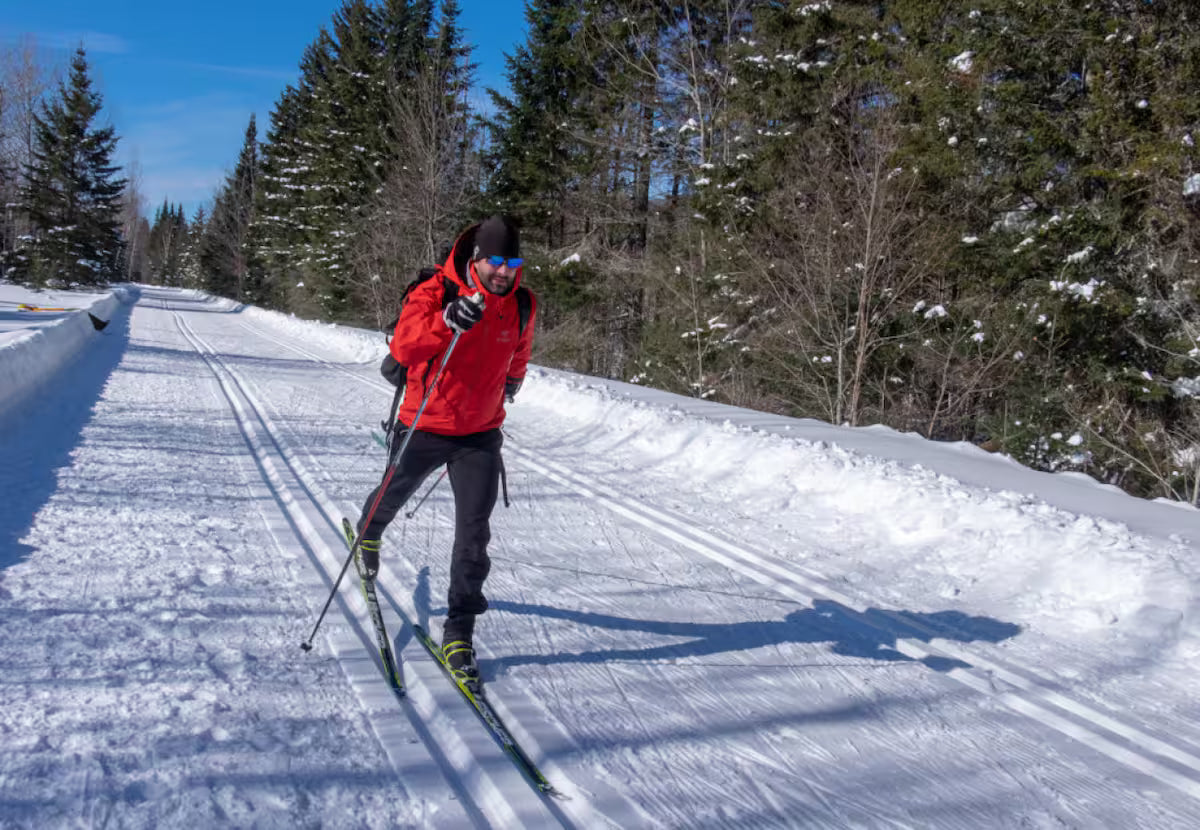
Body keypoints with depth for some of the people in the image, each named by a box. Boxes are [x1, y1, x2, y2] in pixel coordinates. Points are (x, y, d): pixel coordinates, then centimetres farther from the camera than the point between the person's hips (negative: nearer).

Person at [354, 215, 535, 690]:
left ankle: (460, 631, 3)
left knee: (474, 533, -7)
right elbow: (403, 347, -34)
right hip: (424, 427, -1)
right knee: (394, 494, 23)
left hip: (481, 435, 2)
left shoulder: (521, 306, -3)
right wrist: (447, 322, -47)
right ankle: (368, 534, 60)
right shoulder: (435, 293, -17)